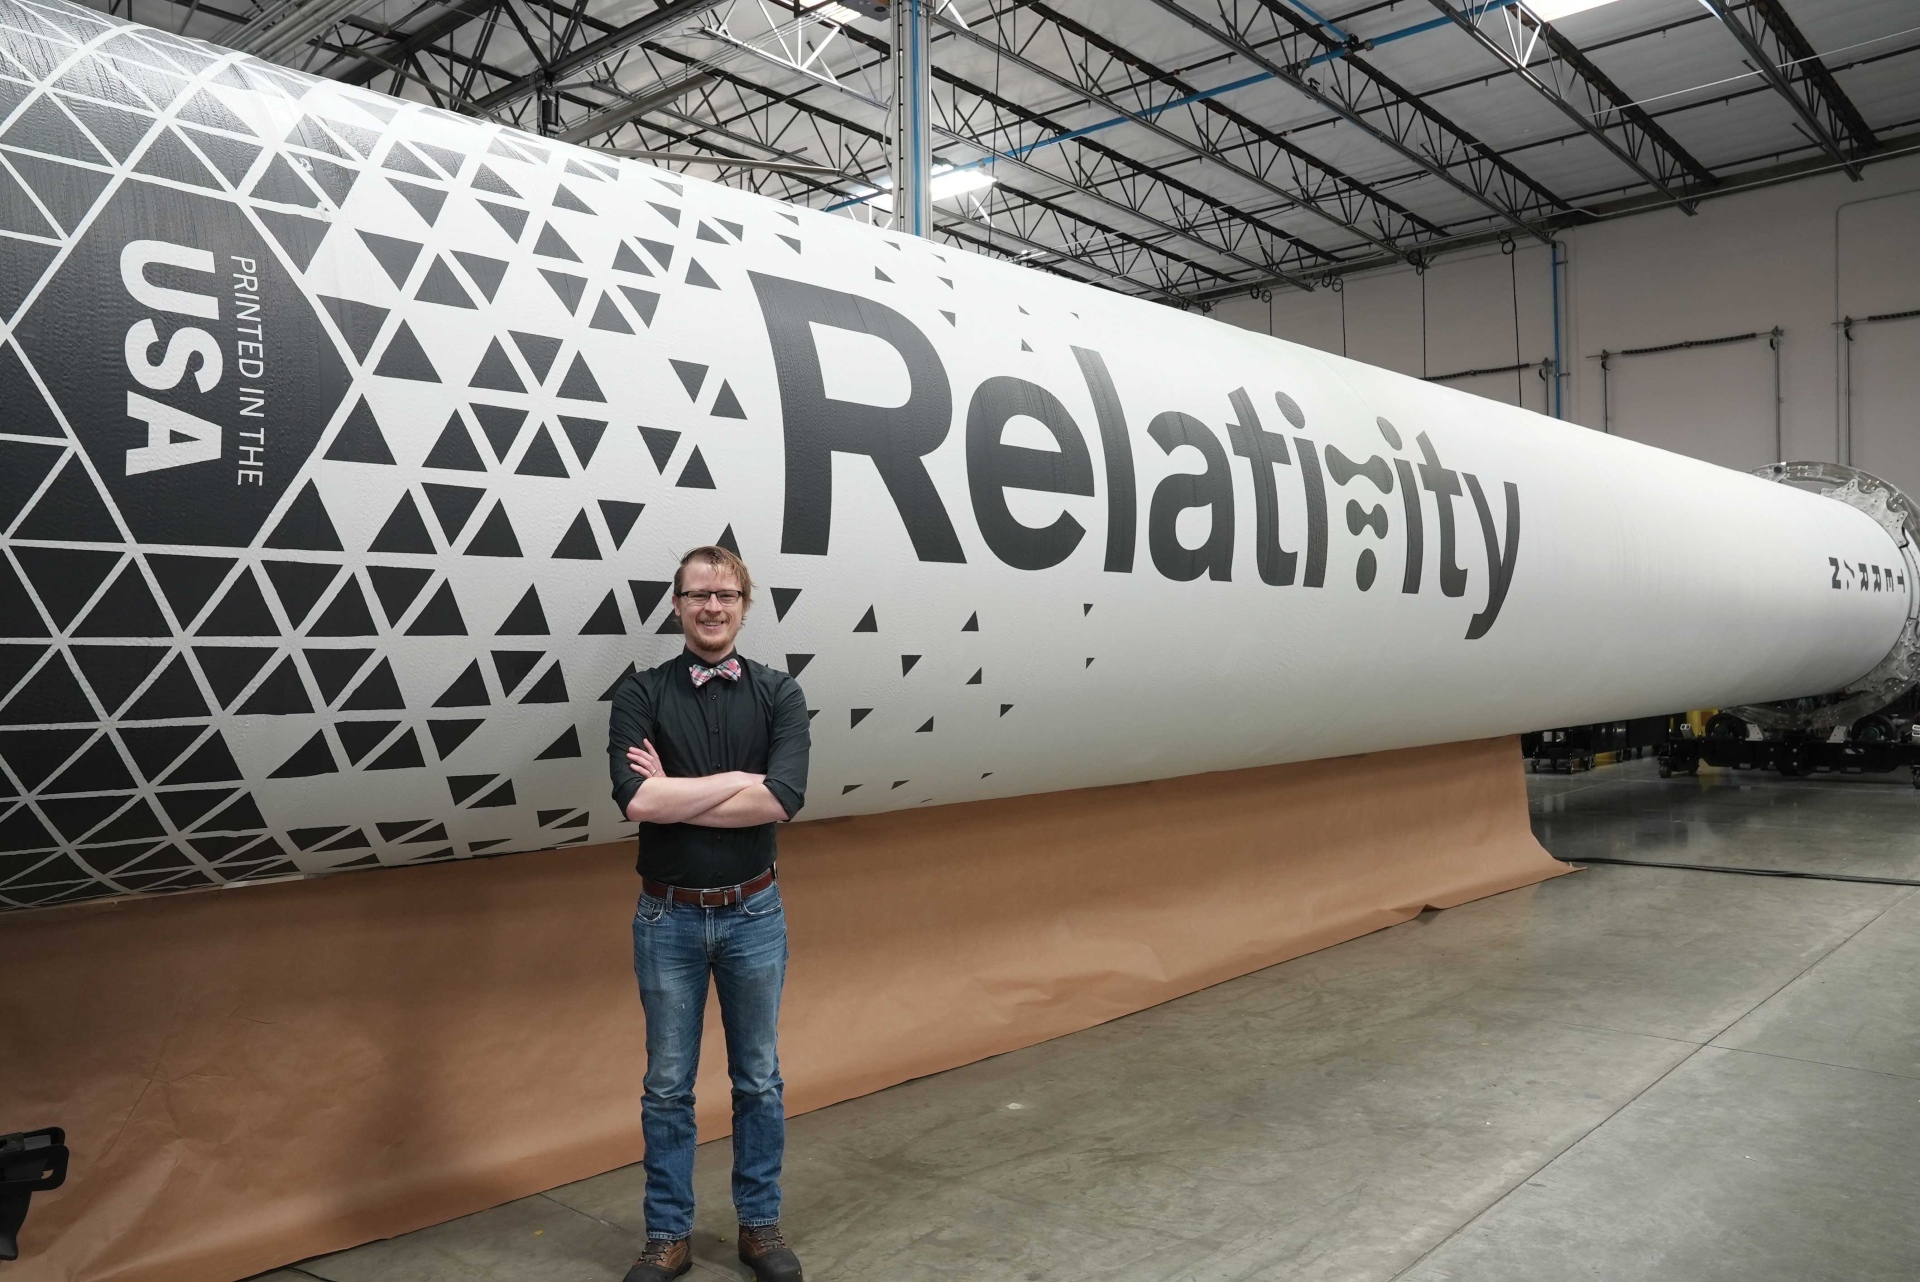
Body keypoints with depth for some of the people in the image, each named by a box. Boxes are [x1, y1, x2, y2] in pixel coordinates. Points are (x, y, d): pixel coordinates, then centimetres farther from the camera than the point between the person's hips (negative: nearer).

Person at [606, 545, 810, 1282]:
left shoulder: (778, 694, -3)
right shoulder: (641, 695, -5)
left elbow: (782, 800, -18)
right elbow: (635, 799, -21)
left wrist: (674, 794, -16)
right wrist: (741, 780, -18)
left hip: (754, 913, 1)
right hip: (668, 916, -1)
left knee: (759, 1079, 13)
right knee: (668, 1085, 11)